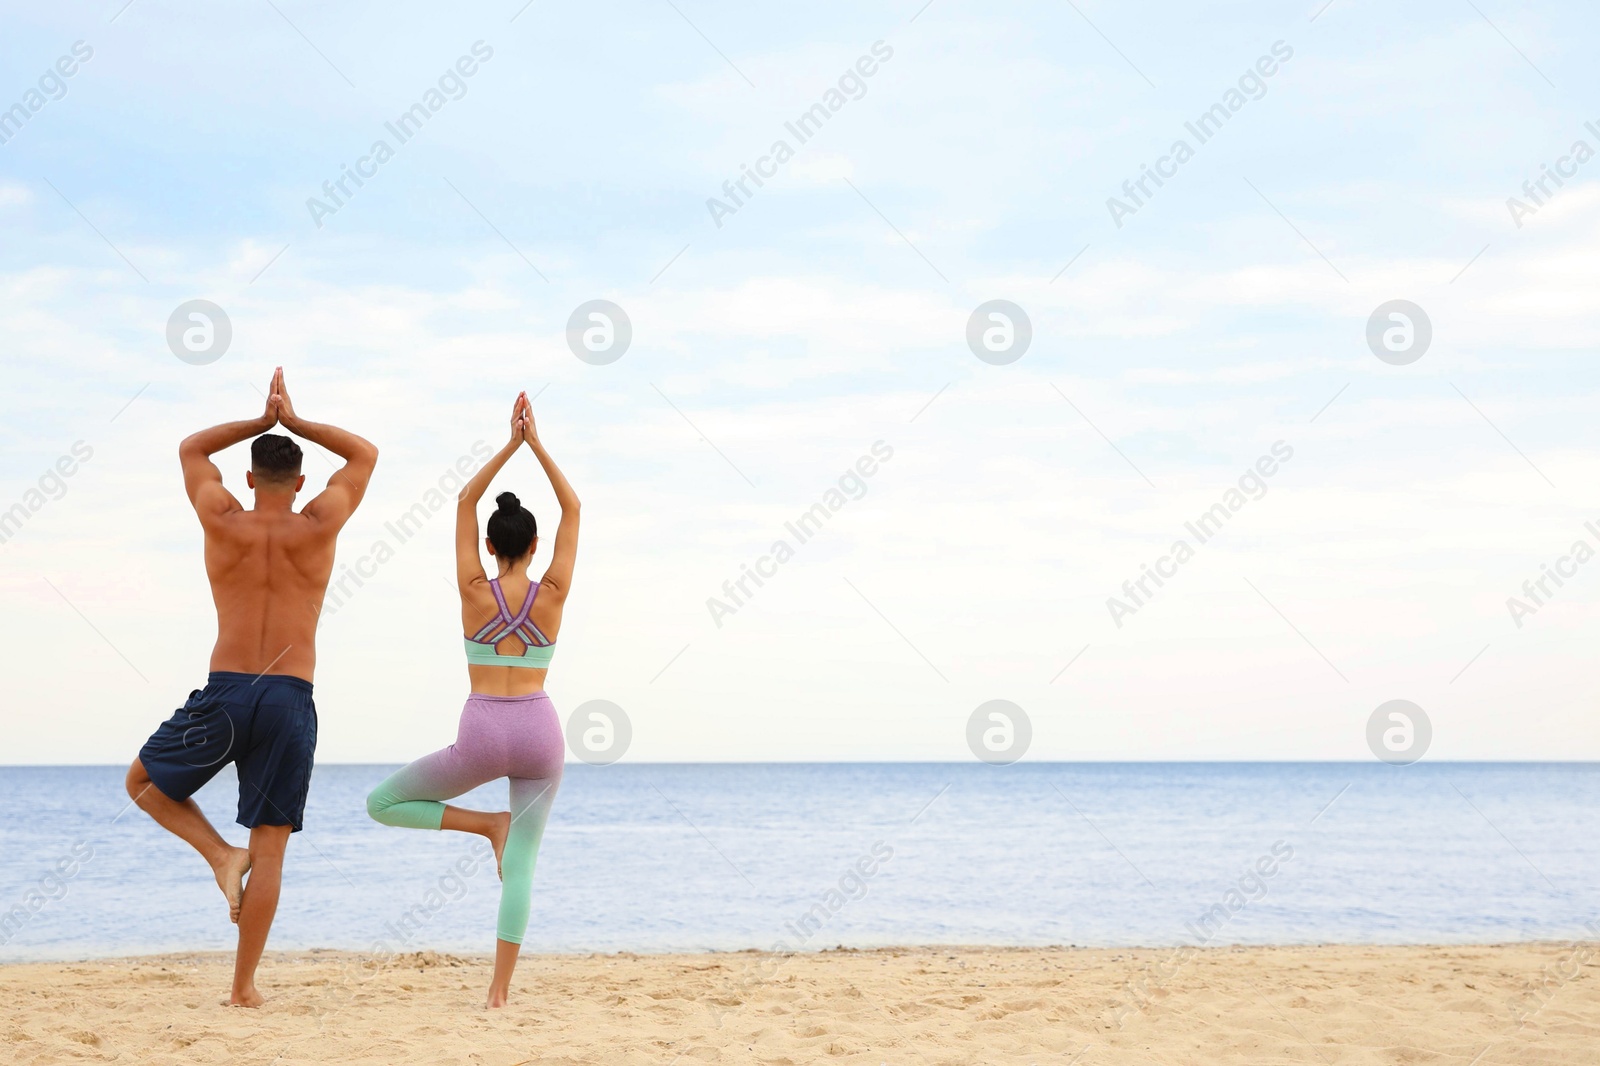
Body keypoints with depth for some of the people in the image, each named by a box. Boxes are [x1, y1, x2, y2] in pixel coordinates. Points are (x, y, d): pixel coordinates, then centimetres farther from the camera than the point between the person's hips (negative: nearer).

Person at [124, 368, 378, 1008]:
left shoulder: (223, 522, 2)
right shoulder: (318, 527, 1)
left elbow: (191, 448, 22)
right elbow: (365, 454, 18)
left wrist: (260, 422, 21)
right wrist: (296, 422, 17)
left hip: (225, 694, 0)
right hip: (291, 700, 0)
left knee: (142, 781, 24)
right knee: (271, 847, 5)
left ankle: (220, 854, 3)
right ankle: (243, 986, 4)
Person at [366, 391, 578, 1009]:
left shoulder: (475, 592, -2)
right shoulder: (552, 595, -1)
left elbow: (465, 502, 6)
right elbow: (572, 508, 7)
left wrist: (510, 445, 6)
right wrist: (536, 445, 4)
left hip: (482, 735, -2)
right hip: (540, 732, 2)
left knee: (384, 804, 16)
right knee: (522, 864, 6)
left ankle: (487, 823, 3)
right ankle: (500, 989, -1)